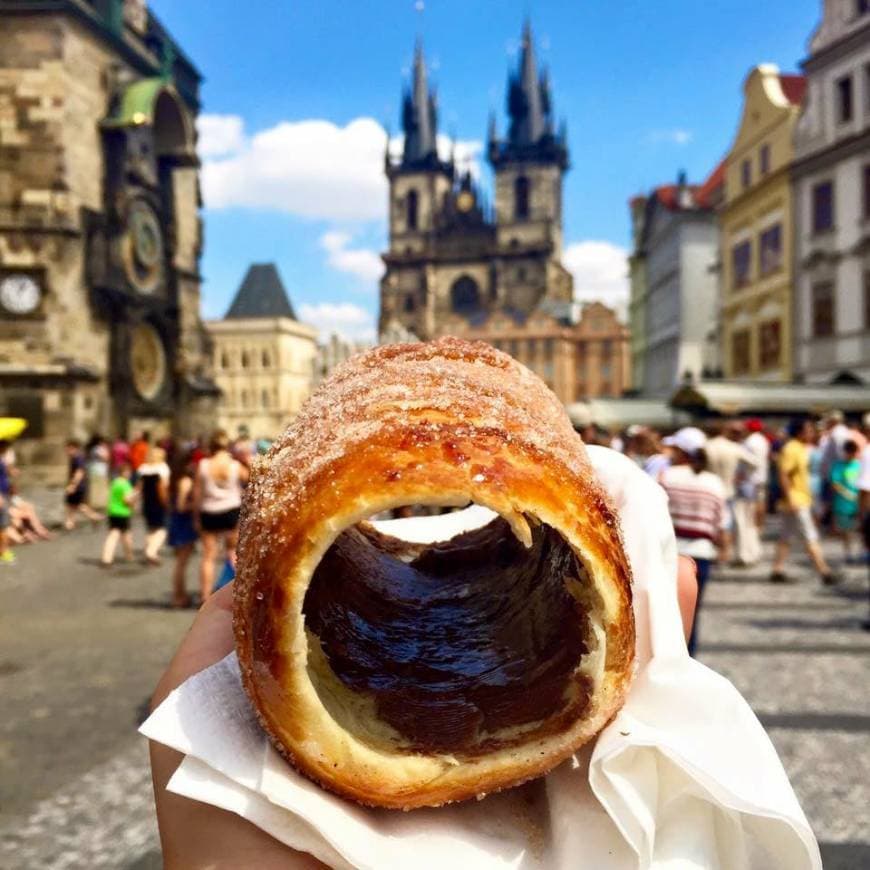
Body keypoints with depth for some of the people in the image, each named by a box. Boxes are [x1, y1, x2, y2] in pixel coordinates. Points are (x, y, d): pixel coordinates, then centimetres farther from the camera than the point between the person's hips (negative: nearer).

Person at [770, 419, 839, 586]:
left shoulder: (801, 448, 14)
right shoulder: (790, 449, -16)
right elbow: (783, 475, -22)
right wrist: (789, 499, -26)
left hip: (802, 501, 10)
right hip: (796, 502, -10)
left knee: (785, 536, 10)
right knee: (810, 538, -6)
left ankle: (777, 570, 14)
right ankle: (824, 572, -3)